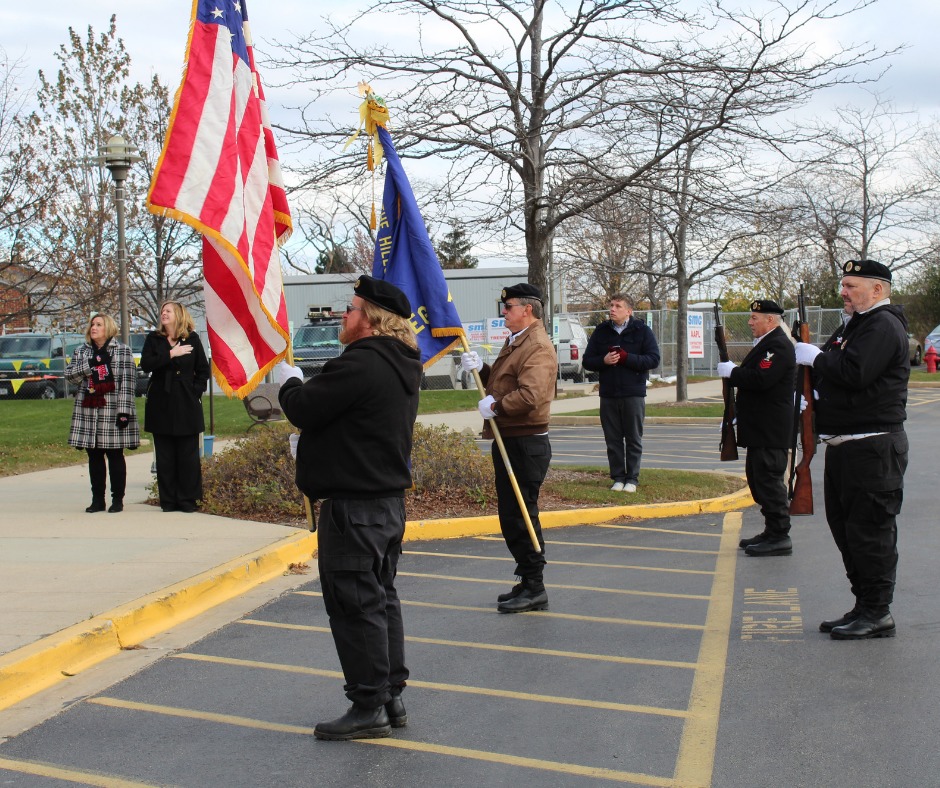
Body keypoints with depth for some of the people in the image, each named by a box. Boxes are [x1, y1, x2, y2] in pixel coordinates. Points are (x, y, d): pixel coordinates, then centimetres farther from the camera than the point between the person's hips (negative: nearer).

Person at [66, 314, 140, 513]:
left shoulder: (122, 351, 0)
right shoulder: (81, 351, 14)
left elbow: (127, 382, -6)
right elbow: (70, 375, 3)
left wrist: (124, 411, -14)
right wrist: (91, 363, -11)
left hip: (112, 411, -4)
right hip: (88, 412, 4)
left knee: (115, 455, 0)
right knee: (94, 456, 7)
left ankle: (117, 500, 7)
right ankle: (97, 499, 14)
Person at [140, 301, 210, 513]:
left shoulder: (192, 339, 5)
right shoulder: (154, 339, 8)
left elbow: (203, 370, 7)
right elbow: (146, 364, -8)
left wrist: (196, 392, -3)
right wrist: (170, 354, -13)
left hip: (186, 405, -1)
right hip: (161, 405, 1)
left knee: (188, 455, 0)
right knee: (164, 456, 3)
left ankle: (188, 499, 7)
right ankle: (168, 500, 8)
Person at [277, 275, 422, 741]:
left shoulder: (360, 364, -21)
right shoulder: (401, 366, 12)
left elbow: (302, 409, -18)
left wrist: (288, 381, 1)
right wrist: (303, 387, 11)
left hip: (353, 506, -10)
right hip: (389, 498, 10)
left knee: (355, 605, -2)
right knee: (381, 599, 17)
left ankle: (369, 707, 5)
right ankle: (391, 697, 25)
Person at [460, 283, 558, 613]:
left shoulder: (539, 347, -17)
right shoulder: (514, 342, 17)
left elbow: (530, 395, -30)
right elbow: (500, 382, 23)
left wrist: (494, 406, -18)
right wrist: (481, 369, 5)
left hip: (525, 445, -11)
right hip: (508, 441, 11)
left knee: (521, 515, -6)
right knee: (511, 515, 15)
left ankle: (534, 588, 4)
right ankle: (528, 584, 24)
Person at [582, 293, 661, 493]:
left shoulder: (642, 331, 0)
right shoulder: (601, 331, 8)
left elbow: (653, 359, -7)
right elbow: (587, 361, 9)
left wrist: (626, 358, -16)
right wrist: (604, 360, -12)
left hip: (634, 394, -3)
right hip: (608, 394, 3)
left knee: (634, 439, 3)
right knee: (613, 439, 6)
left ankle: (632, 478, 11)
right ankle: (618, 477, 14)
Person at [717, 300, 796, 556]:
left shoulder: (778, 345, -15)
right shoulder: (765, 344, 19)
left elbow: (760, 379, -27)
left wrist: (731, 372, -15)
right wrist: (734, 371, 6)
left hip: (771, 429, -11)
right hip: (760, 429, 11)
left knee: (769, 480, -8)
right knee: (758, 478, 15)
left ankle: (779, 537, -4)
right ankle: (772, 532, 22)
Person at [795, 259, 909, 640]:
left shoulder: (883, 326, -13)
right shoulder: (858, 324, 21)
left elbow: (854, 373, -27)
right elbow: (838, 375, 25)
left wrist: (816, 357, -11)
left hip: (873, 448, -11)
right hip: (845, 447, 11)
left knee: (870, 531, -5)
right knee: (845, 527, 13)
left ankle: (878, 614, 3)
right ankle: (863, 606, 22)